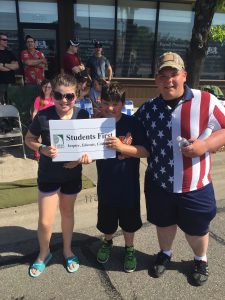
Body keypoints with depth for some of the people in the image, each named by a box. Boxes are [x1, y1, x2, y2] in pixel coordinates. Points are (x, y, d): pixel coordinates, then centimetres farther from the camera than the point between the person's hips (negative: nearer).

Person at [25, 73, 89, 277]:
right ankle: (44, 254, 37)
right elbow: (29, 139, -3)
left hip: (72, 174, 2)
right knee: (45, 221, 4)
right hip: (48, 175, -1)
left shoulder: (82, 115, -12)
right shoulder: (43, 116, -17)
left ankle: (67, 250, 46)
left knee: (67, 212, 21)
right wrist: (42, 149, -22)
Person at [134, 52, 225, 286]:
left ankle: (200, 260, 51)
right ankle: (165, 253, 54)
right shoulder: (148, 108, -1)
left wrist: (206, 145, -24)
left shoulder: (206, 101, -14)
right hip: (158, 183, 3)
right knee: (163, 223, 23)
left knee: (196, 229, 20)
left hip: (194, 186, -2)